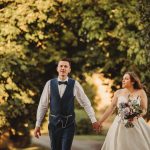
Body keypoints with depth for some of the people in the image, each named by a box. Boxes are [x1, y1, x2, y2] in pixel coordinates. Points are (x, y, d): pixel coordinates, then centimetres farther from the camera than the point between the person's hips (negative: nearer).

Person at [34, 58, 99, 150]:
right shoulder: (50, 84, -4)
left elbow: (86, 103, 0)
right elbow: (43, 105, 0)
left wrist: (94, 120, -2)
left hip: (69, 123, -1)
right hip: (54, 123, 2)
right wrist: (38, 125, 0)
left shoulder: (74, 84, -6)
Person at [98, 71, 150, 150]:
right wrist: (100, 122, 6)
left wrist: (136, 116, -20)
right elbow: (110, 109, 8)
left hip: (137, 125, -2)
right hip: (120, 125, 2)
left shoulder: (141, 92, -1)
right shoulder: (118, 93, 5)